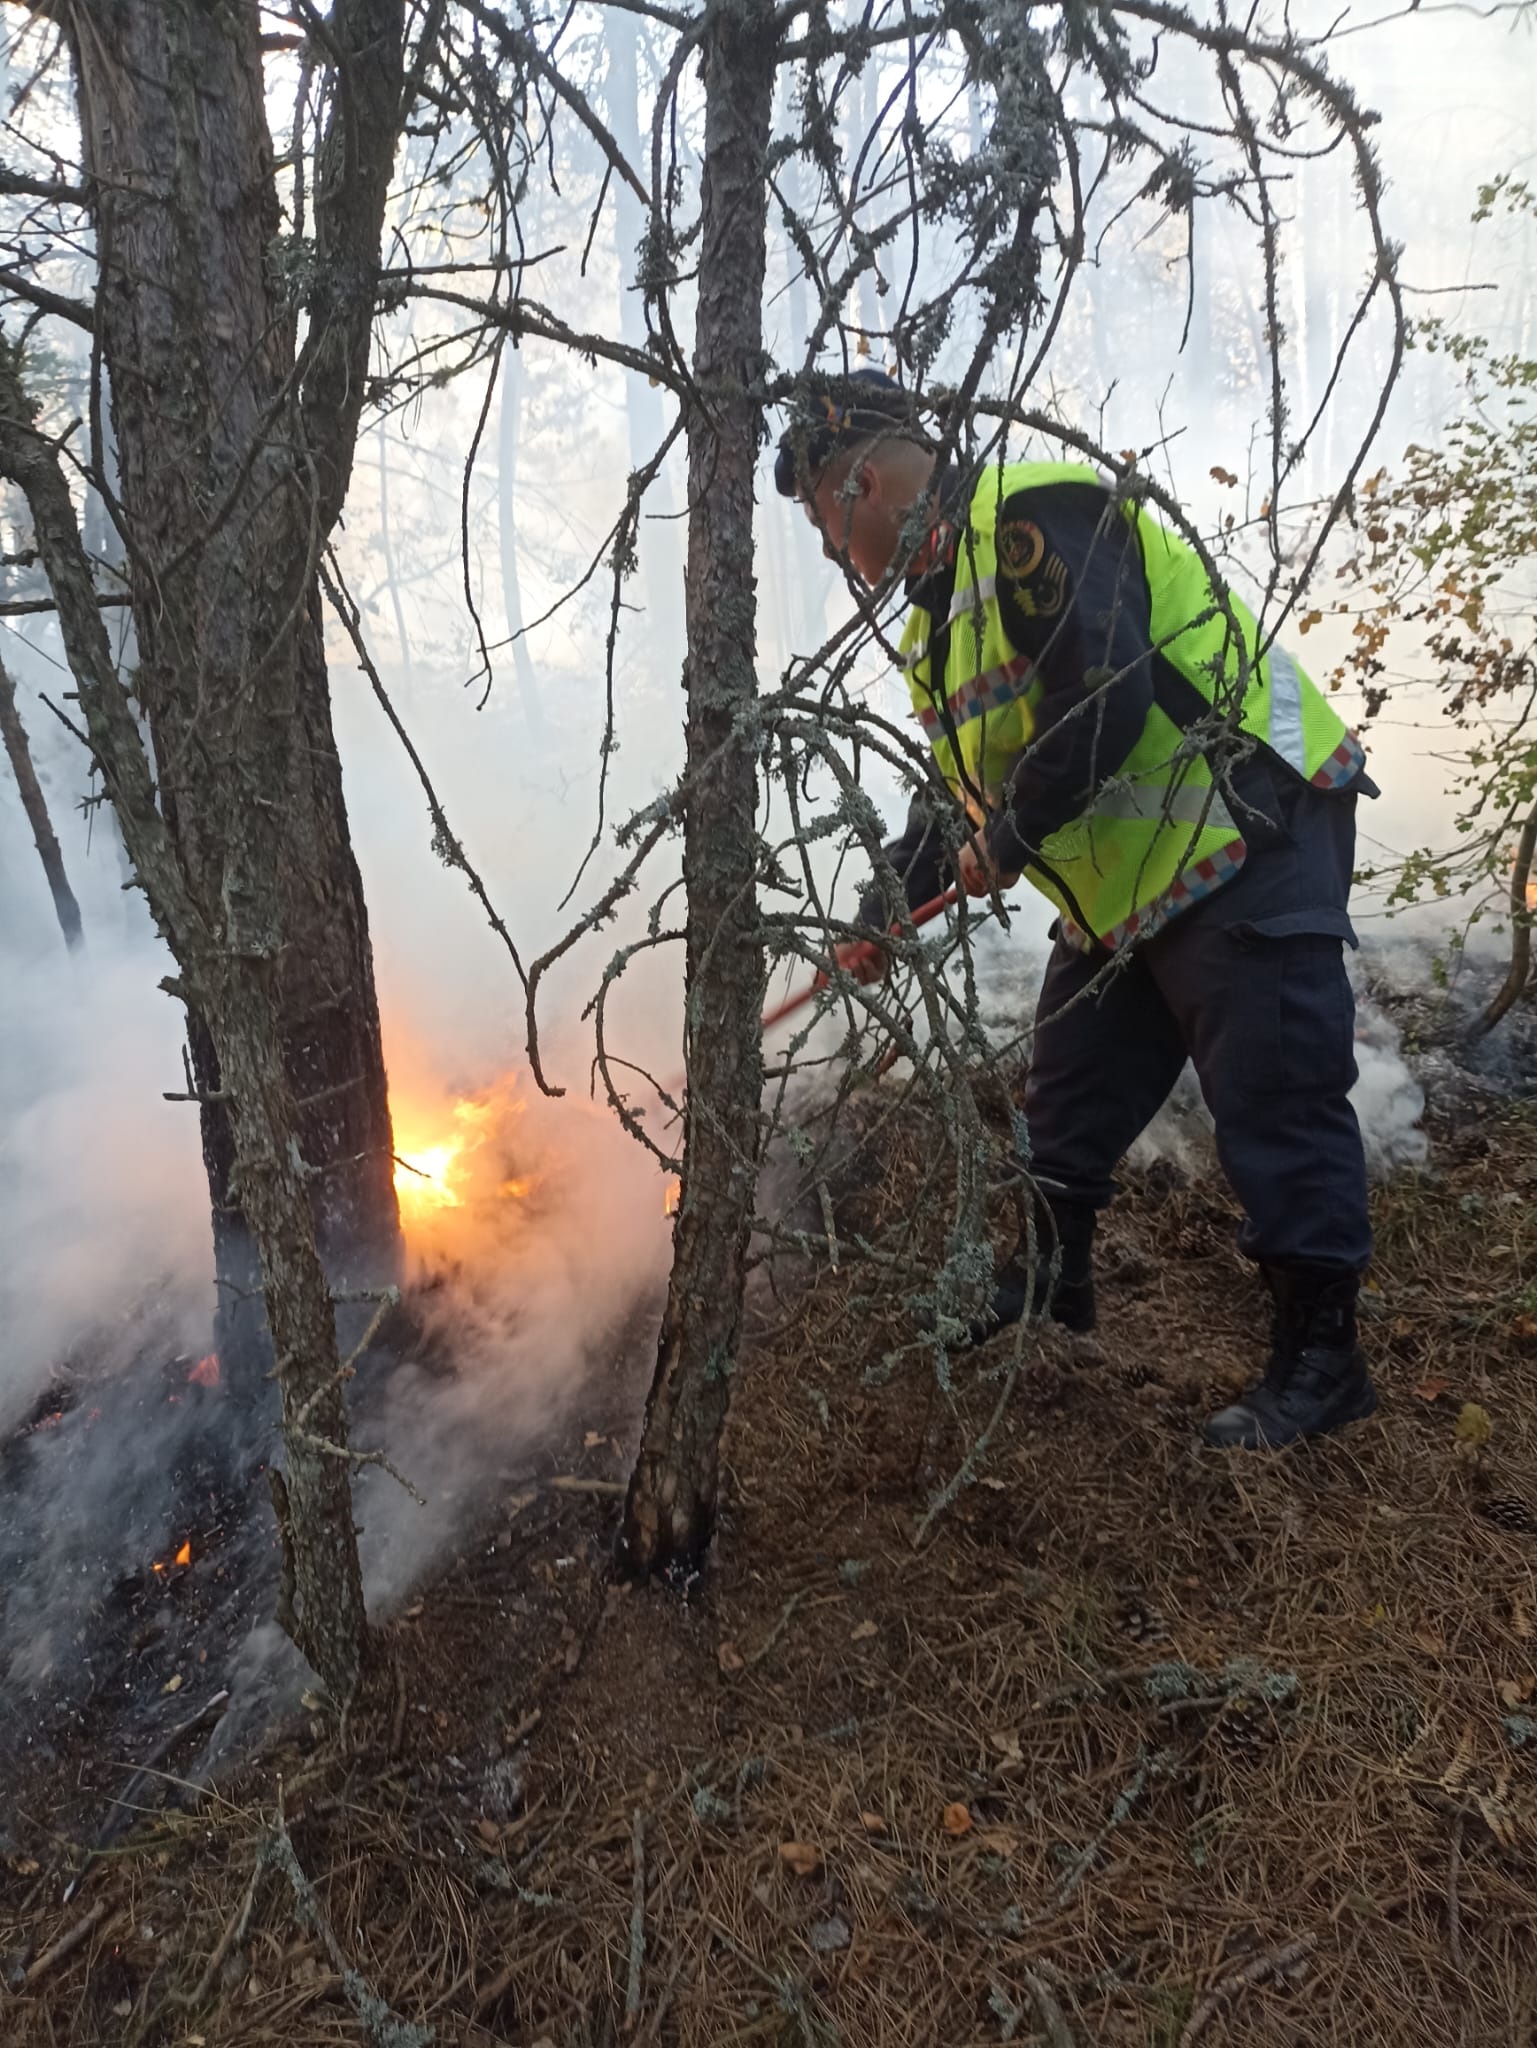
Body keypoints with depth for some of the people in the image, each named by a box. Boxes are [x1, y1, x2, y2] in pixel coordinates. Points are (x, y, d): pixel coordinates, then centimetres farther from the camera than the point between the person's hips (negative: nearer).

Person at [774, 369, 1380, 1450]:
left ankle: (1320, 1357, 8)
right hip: (1125, 891, 10)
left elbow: (1102, 709, -28)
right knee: (1071, 1094, 16)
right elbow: (954, 788, 21)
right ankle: (1052, 1283, 34)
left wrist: (1007, 842, -15)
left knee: (1274, 1100, -5)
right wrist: (883, 916, 22)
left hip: (1249, 842, -10)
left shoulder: (1035, 517, -17)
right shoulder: (936, 611, 15)